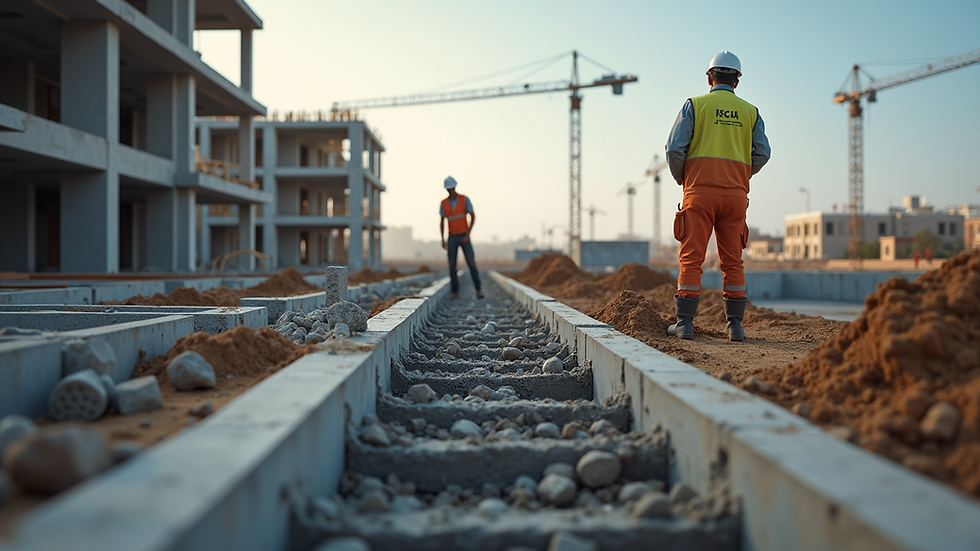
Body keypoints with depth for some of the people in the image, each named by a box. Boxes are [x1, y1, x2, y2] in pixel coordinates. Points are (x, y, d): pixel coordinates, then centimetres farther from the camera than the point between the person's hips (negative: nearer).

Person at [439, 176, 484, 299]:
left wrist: (468, 235, -17)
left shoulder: (465, 199, -7)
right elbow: (441, 222, 6)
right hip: (452, 238, 2)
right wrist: (442, 240, -4)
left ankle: (478, 290, 2)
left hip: (464, 237, -2)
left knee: (471, 264, -10)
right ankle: (455, 292, 7)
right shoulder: (443, 203, 0)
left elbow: (473, 217, -7)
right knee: (452, 266, -2)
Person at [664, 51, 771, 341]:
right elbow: (762, 153, 6)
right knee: (732, 261, 7)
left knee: (691, 258, -2)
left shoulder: (695, 105, 4)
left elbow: (675, 148, -4)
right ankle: (735, 323, 7)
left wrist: (681, 178, 12)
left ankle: (684, 322, -4)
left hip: (699, 191, -2)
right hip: (735, 194, 3)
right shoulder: (749, 111, 13)